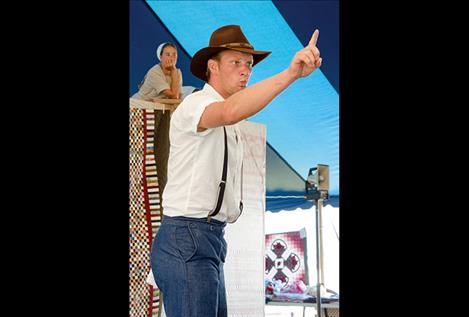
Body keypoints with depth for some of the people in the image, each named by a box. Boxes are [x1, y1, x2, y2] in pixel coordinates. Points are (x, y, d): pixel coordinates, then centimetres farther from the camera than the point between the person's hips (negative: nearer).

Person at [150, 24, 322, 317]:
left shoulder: (229, 128, 23)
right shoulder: (195, 104, -10)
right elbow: (229, 112, -33)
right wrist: (291, 73, -43)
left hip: (211, 239, 10)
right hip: (186, 240, -10)